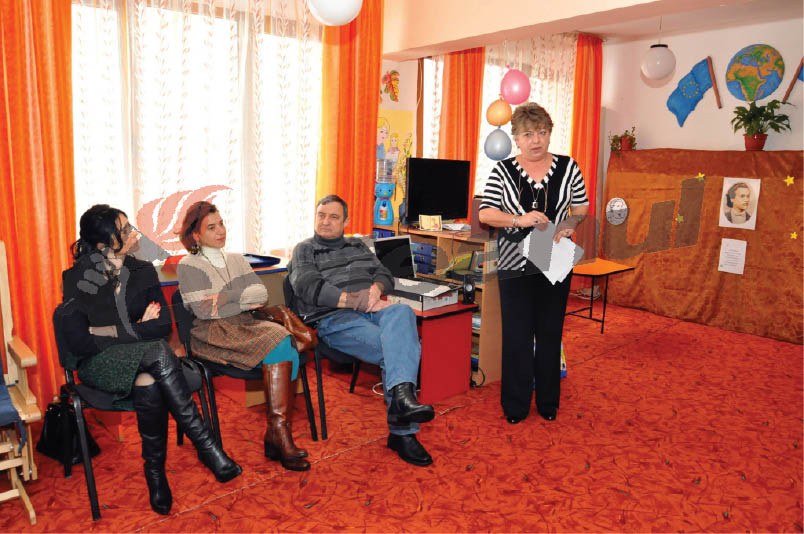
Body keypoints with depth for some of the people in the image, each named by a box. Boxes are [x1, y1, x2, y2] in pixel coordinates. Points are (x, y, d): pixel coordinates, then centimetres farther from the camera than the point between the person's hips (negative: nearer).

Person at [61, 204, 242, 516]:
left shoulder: (143, 272, 6)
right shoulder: (77, 279, -4)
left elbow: (164, 325, -2)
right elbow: (77, 341, -12)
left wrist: (114, 332, -13)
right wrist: (138, 329, -11)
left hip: (142, 361, 3)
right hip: (100, 364, -3)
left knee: (147, 383, -36)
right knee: (158, 351, -35)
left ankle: (155, 470, -20)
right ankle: (205, 445, -32)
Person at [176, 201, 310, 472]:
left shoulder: (236, 260, 21)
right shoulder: (189, 266, 5)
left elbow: (262, 293, 6)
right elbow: (203, 310, -9)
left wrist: (228, 296, -9)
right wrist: (246, 303, -5)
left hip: (246, 326, 5)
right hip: (212, 334, -5)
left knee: (290, 354, -27)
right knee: (278, 343, -30)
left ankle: (276, 434, -23)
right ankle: (279, 432, -24)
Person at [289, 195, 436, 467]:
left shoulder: (358, 246, 31)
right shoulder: (305, 250, 17)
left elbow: (385, 275, 21)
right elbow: (310, 288, -3)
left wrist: (376, 288, -7)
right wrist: (357, 300, -14)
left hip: (372, 310, 4)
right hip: (333, 318, -4)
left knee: (402, 312, -35)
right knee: (399, 349, -31)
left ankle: (401, 393, -49)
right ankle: (402, 432, -34)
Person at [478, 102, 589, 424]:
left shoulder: (568, 168, 4)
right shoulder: (503, 171, -1)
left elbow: (581, 207, 8)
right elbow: (485, 213, -8)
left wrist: (569, 225, -13)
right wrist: (520, 220, -23)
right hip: (515, 265, -1)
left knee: (550, 333, 10)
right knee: (517, 335, 3)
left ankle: (548, 402, 26)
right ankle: (515, 405, 17)